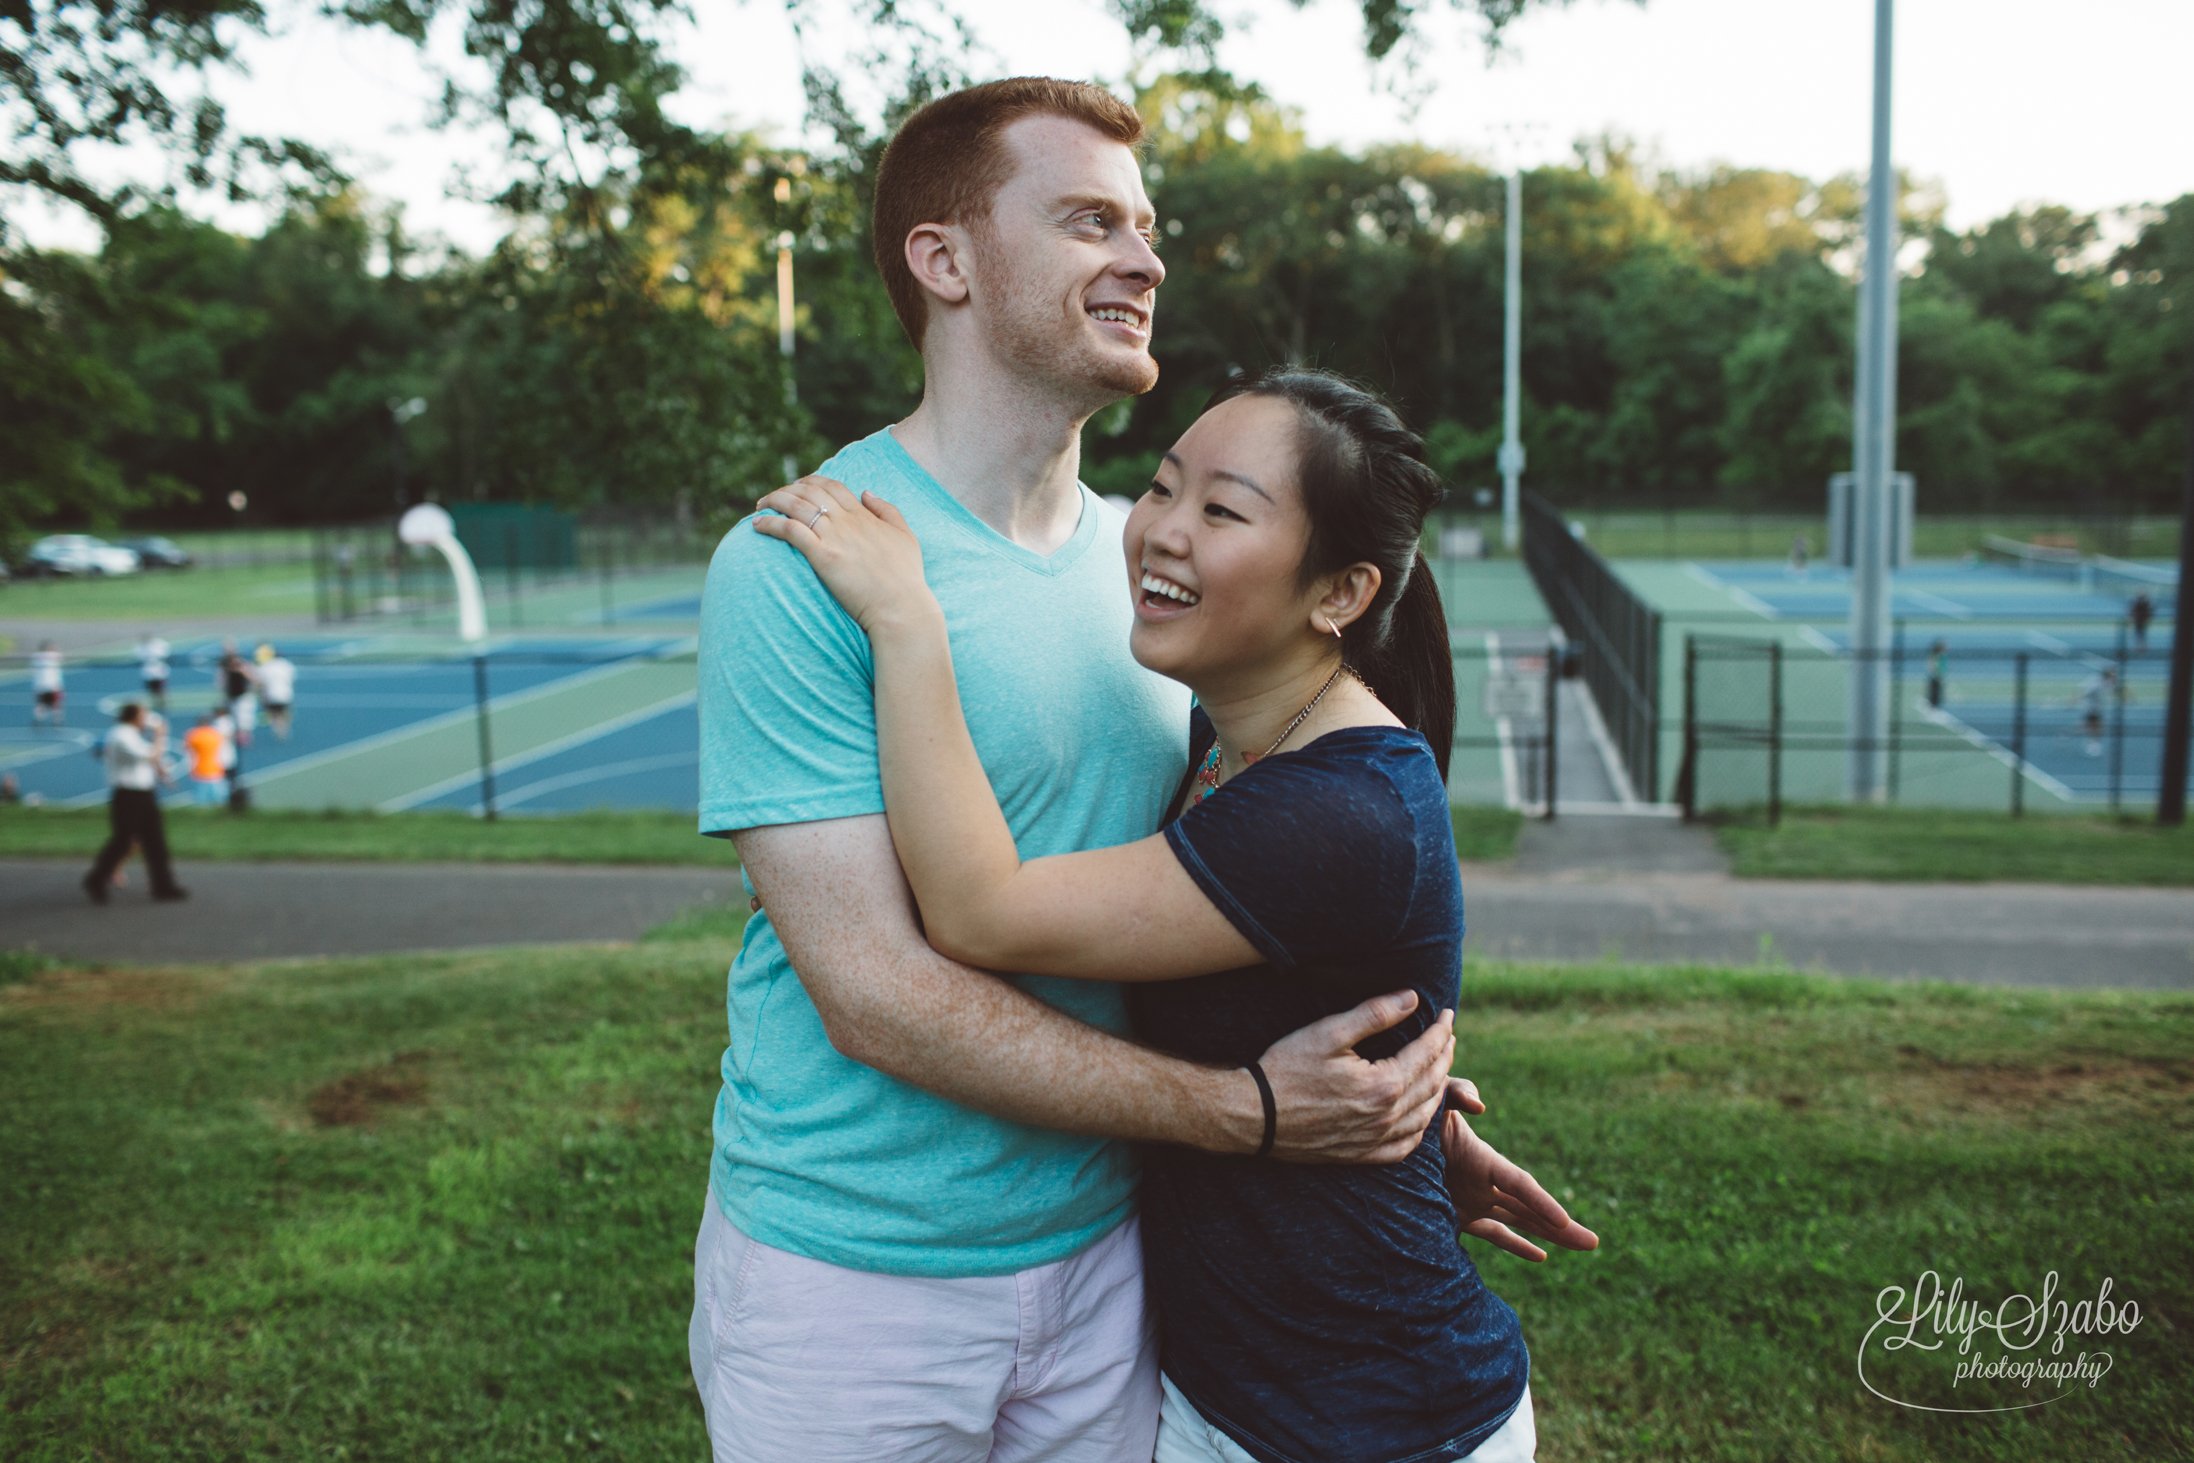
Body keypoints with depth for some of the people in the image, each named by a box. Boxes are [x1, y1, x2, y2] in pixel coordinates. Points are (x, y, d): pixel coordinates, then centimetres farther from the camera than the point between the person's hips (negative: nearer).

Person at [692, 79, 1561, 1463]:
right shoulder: (794, 567, -16)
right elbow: (875, 991, -21)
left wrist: (1406, 1108, 0)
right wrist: (1243, 1110, -22)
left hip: (1097, 1248, 5)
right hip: (851, 1277, -4)